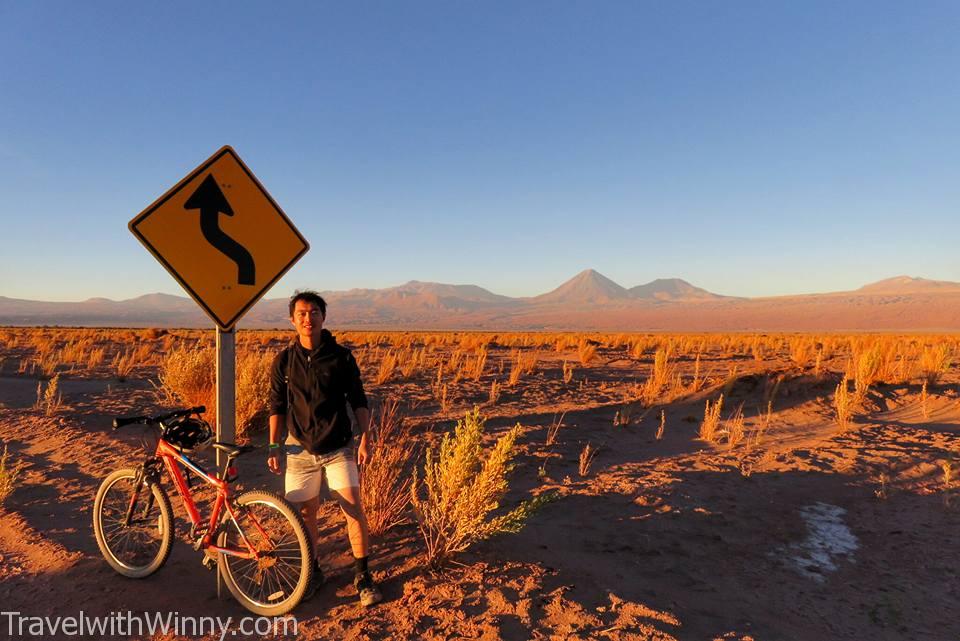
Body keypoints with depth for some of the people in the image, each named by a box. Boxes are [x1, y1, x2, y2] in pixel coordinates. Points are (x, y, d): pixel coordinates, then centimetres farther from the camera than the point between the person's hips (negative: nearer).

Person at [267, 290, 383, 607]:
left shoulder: (341, 357, -5)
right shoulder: (283, 361, 0)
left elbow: (358, 401, -1)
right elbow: (277, 406, 6)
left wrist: (365, 438, -9)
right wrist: (273, 446, 2)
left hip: (339, 448, -1)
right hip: (300, 448, 2)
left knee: (353, 507, -7)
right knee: (306, 512, 9)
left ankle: (363, 575, 8)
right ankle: (312, 570, 30)